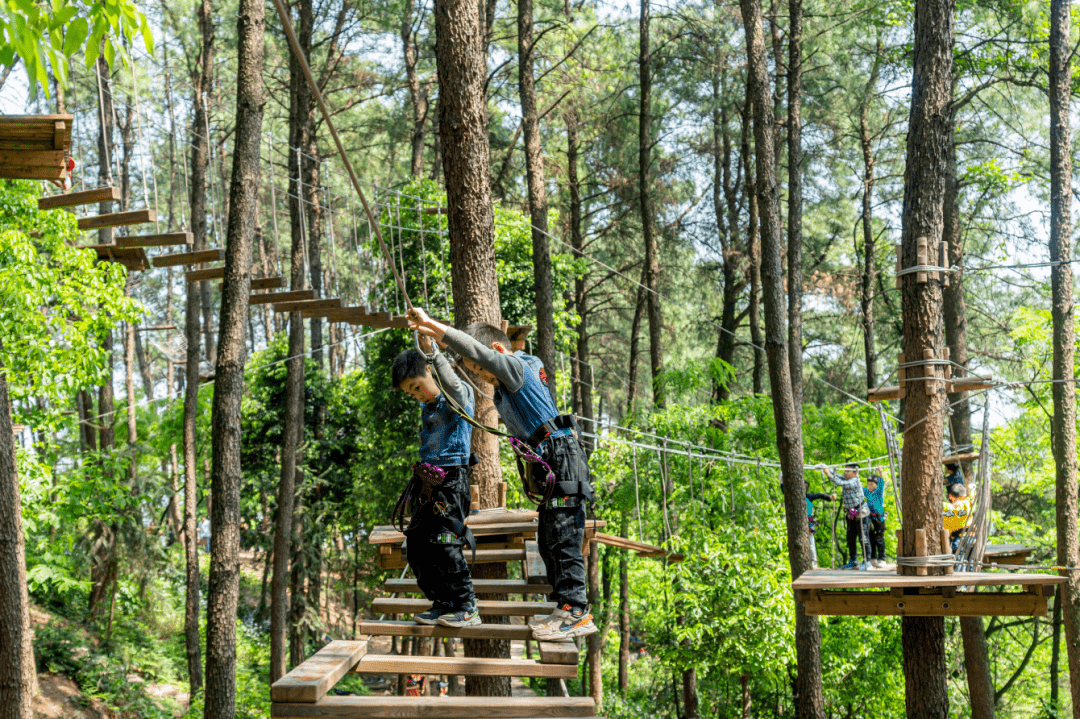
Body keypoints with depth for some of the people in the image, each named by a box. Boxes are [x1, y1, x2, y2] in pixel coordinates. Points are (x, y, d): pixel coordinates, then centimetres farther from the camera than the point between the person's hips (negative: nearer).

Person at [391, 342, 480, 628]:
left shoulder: (457, 396, -5)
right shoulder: (426, 407, 18)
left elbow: (451, 384, -30)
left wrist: (434, 350, -35)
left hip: (450, 481, -9)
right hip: (427, 483, 9)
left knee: (444, 546, -13)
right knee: (418, 545, 7)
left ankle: (467, 607, -4)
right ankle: (443, 603, 16)